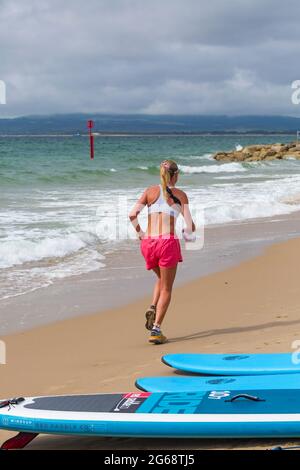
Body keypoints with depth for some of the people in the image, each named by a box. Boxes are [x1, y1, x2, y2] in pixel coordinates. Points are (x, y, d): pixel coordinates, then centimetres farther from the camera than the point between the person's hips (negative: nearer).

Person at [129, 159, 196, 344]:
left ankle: (153, 308, 6)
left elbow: (132, 215, -3)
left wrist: (140, 234, 11)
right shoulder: (180, 195, 3)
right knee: (166, 289, 7)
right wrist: (187, 234, 18)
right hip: (168, 242, -3)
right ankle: (156, 329, -3)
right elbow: (190, 226, -3)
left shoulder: (150, 191, 9)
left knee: (161, 279, 29)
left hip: (149, 242, 3)